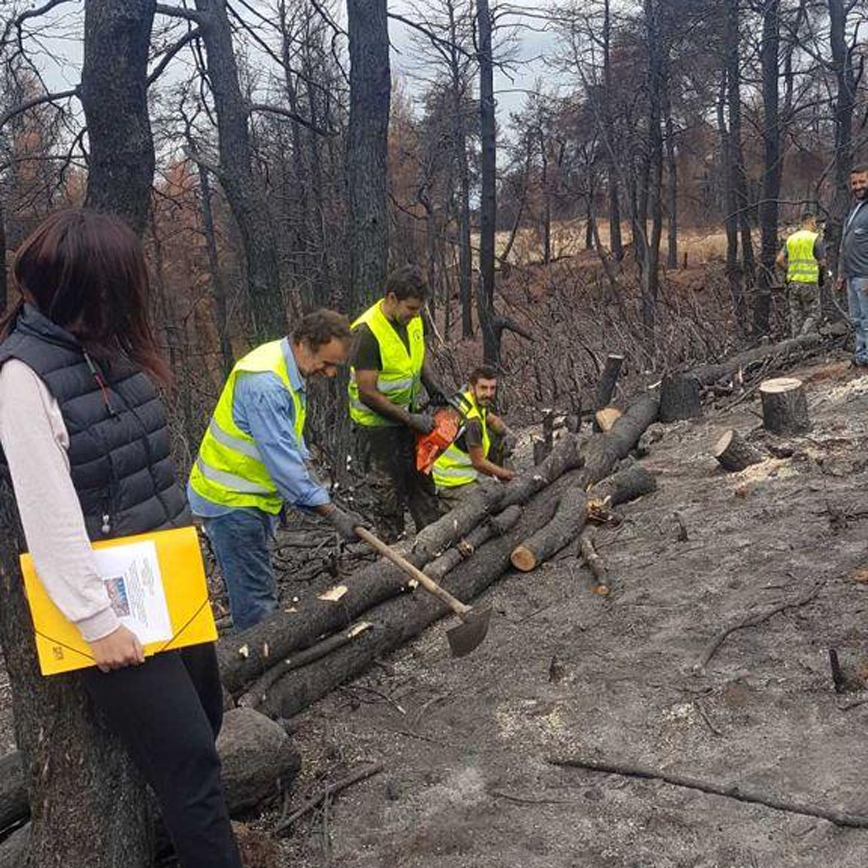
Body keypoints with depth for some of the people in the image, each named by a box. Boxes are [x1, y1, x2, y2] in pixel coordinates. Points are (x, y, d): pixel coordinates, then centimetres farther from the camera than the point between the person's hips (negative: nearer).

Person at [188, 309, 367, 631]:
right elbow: (281, 459, -29)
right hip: (231, 500, -10)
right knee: (257, 603, -6)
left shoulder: (290, 370, 6)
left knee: (254, 592, 19)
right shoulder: (264, 383, -28)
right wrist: (333, 513, -27)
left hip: (252, 497, 10)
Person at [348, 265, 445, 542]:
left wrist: (432, 385, -1)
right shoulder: (367, 332, -28)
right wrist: (411, 420, -22)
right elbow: (368, 394, -26)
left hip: (408, 416, 7)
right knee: (390, 495, 2)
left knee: (422, 482, 16)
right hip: (377, 423, -7)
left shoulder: (412, 318, -5)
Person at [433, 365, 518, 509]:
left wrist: (507, 433, 0)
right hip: (452, 483, -10)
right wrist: (507, 474, -4)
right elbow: (479, 462, -19)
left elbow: (493, 419, 20)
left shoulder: (464, 396, -1)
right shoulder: (471, 420, -29)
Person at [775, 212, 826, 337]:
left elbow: (779, 261, 3)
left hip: (793, 283, 5)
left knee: (796, 317, 10)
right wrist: (822, 274, 16)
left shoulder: (790, 239, 10)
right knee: (813, 316, 2)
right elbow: (822, 263, -4)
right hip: (809, 283, -5)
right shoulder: (816, 238, -5)